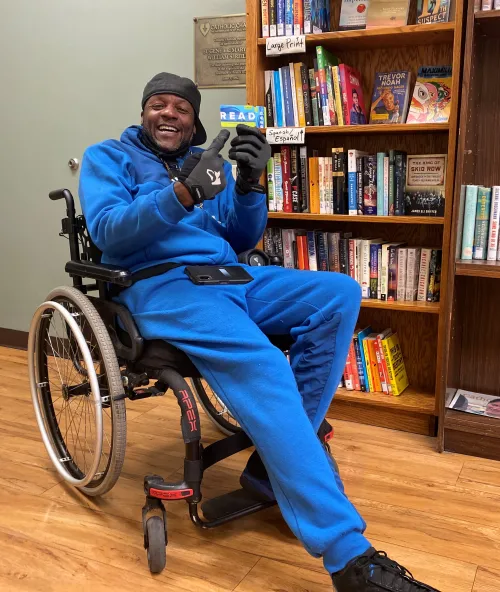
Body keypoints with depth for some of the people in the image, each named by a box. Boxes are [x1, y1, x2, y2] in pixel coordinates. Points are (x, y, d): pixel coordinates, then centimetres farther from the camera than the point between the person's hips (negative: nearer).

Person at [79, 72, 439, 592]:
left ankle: (274, 460, -15)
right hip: (158, 284, -6)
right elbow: (106, 230, -8)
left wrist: (249, 183, -4)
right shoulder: (108, 157, 11)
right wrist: (181, 193, -23)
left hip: (228, 276, 6)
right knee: (262, 364, -33)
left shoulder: (210, 160, 24)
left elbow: (241, 241, 16)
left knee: (339, 293, -16)